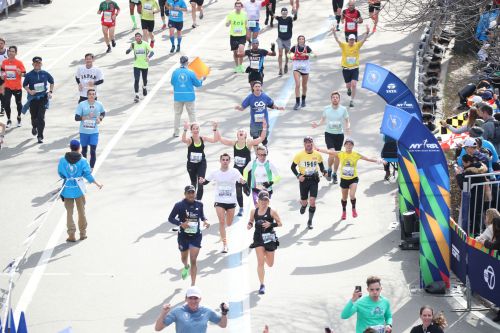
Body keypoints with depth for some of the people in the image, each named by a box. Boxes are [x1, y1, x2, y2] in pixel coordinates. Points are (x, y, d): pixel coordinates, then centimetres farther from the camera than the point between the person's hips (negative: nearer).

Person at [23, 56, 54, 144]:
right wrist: (29, 91, -11)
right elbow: (24, 85, 8)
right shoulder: (29, 75, -2)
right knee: (34, 116, 12)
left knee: (41, 117, -10)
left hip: (43, 98, -1)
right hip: (33, 98, 1)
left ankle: (40, 136, -8)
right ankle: (34, 127, 48)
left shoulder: (45, 74, 1)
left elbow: (51, 82, 17)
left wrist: (50, 92, 6)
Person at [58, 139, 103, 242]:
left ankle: (71, 235, 7)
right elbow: (88, 175, -7)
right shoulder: (82, 161, -10)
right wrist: (97, 183, 6)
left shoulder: (63, 160, -7)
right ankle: (83, 233, 24)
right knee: (81, 211, 15)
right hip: (79, 188, -1)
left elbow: (60, 174, 1)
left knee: (69, 212, 9)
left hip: (67, 188, 1)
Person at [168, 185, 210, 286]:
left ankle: (193, 284, -2)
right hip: (183, 235, 0)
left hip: (196, 236, 0)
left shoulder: (199, 204, -4)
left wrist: (205, 220, -5)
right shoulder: (179, 205, -13)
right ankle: (186, 267, 59)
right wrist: (181, 224, -24)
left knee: (193, 261, -6)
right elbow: (170, 218, -8)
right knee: (184, 257, 21)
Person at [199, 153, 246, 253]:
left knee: (229, 223, 10)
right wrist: (202, 181, -15)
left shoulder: (234, 172, -6)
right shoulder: (215, 173, -1)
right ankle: (225, 244, -8)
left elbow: (241, 180, -16)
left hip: (231, 201, 0)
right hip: (219, 201, 0)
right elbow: (206, 181, 7)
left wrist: (243, 181, -39)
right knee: (222, 222, -12)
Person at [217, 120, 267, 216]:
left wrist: (264, 128, -33)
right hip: (236, 169, 3)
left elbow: (261, 139, -22)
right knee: (238, 190, 7)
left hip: (246, 169, -3)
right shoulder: (234, 143, -2)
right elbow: (220, 139, 3)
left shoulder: (248, 143, -11)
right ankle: (241, 209, 22)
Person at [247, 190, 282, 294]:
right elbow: (251, 221, 15)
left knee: (270, 264, 10)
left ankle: (265, 255, 49)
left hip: (269, 237, -1)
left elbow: (280, 223, -4)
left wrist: (270, 224, -21)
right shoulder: (254, 211, 0)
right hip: (258, 238, 1)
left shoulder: (271, 211, -8)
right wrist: (249, 225, -7)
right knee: (260, 262, -8)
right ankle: (262, 285, -2)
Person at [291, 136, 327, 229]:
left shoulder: (317, 155, -3)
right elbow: (293, 167, 1)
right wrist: (298, 175, -13)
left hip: (314, 180, 0)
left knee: (312, 201, -10)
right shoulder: (299, 155, -7)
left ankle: (310, 221, 4)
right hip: (303, 180, 0)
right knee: (304, 201, 8)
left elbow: (321, 165, 13)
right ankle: (303, 206, 49)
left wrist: (324, 172, -7)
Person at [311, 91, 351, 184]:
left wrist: (348, 128, -15)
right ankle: (329, 170, 11)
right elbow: (323, 120, 11)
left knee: (337, 155, 10)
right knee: (332, 154, -16)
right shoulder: (326, 109, -2)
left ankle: (334, 174, 27)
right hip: (329, 134, -1)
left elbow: (347, 121, 6)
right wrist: (317, 124, -8)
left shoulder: (343, 109, -3)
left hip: (339, 134, 1)